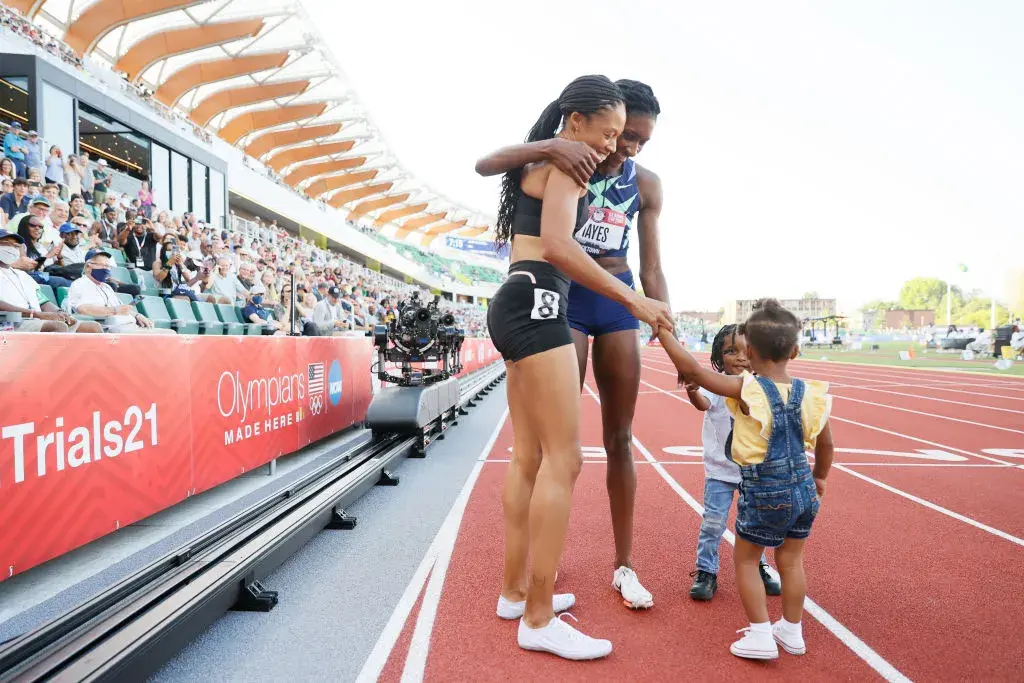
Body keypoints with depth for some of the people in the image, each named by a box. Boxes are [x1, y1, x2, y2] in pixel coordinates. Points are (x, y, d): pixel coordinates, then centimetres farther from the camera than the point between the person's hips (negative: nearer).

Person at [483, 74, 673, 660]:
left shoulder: (540, 165, 24)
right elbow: (557, 246, -21)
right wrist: (631, 298, -21)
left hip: (520, 308, 11)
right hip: (536, 305, -11)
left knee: (530, 458, 11)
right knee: (564, 458, -12)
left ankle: (516, 591, 19)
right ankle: (539, 619, -7)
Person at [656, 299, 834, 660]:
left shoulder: (747, 390, -19)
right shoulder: (809, 393, -3)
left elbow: (691, 369, -22)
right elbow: (826, 444, 8)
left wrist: (663, 331, -13)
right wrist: (819, 478, 25)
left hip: (764, 494, -5)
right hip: (803, 490, 5)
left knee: (745, 561, 13)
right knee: (791, 561, 20)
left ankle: (761, 636, 14)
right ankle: (791, 632, 33)